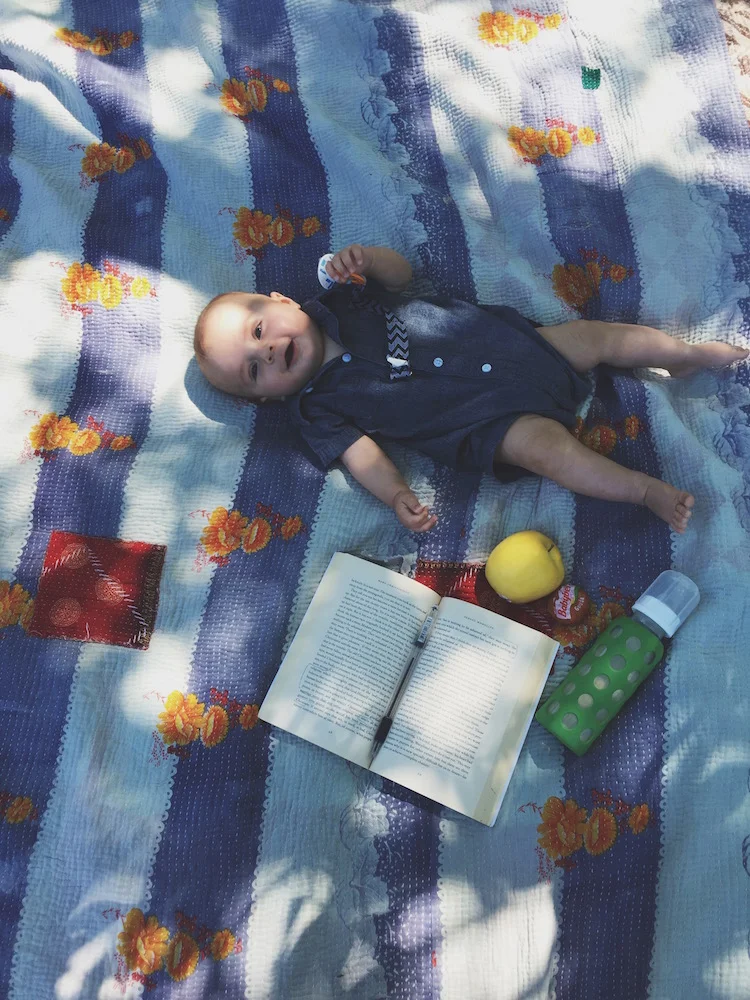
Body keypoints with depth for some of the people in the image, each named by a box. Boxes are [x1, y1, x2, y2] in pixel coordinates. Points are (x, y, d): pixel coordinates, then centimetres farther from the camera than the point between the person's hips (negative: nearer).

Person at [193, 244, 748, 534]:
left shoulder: (338, 301, 6)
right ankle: (650, 491, -16)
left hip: (504, 340, 5)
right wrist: (396, 495, -32)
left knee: (594, 334, 0)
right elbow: (361, 452, -14)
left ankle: (692, 353, 20)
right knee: (543, 443, -27)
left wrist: (364, 257, -8)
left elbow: (402, 272, 13)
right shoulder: (317, 408, -6)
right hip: (488, 422, -5)